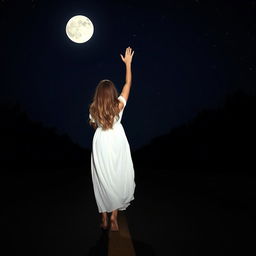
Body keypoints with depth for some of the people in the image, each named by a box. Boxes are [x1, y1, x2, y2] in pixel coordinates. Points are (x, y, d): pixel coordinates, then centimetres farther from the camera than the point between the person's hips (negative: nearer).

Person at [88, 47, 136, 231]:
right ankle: (114, 216, 6)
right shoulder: (119, 105, -10)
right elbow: (128, 84, 0)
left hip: (100, 146, 1)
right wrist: (128, 63, 7)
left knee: (102, 181, 10)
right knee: (119, 179, 10)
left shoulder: (93, 109, -6)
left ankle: (104, 218, 20)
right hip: (117, 145, -1)